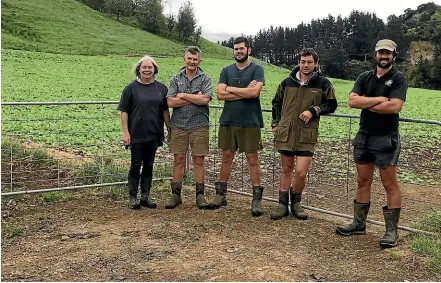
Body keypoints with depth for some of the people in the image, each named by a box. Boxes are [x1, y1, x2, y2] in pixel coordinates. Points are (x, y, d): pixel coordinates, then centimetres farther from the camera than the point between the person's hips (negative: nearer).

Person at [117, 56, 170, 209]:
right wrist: (125, 132, -10)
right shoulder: (131, 88, -2)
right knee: (136, 165, 3)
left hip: (154, 134, 3)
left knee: (149, 165, 9)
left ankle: (145, 196, 18)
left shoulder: (161, 88, 7)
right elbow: (124, 111, -4)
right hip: (136, 134, -3)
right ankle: (133, 197, 12)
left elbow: (165, 111, 11)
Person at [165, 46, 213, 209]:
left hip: (199, 125, -1)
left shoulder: (205, 79, 4)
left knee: (199, 160, 3)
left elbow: (205, 99, -14)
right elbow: (170, 102, -6)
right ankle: (176, 195, 12)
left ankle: (200, 195, 12)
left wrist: (183, 95, -7)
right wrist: (195, 98, -9)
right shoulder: (176, 79, 8)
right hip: (178, 125, 1)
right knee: (178, 160, 5)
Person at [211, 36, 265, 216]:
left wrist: (231, 89, -6)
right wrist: (245, 92, -10)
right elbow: (220, 94, -3)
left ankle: (257, 198, 4)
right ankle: (221, 195, 20)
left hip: (250, 122, -3)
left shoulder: (256, 69, 0)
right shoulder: (227, 71, 10)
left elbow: (255, 92, -16)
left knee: (252, 159, -1)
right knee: (226, 157, 11)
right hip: (227, 121, 4)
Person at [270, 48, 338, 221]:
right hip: (285, 133, 2)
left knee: (301, 172, -7)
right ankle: (283, 204, 22)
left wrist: (314, 111, -11)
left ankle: (296, 203, 18)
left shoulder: (323, 83, -2)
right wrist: (275, 123, 12)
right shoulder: (287, 82, 5)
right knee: (286, 169, 11)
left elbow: (332, 105, 4)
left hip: (307, 136, -2)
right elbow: (276, 103, 19)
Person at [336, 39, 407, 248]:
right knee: (363, 182, 12)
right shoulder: (365, 77, 10)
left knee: (390, 184, 0)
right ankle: (359, 224, 22)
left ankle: (391, 231, 6)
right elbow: (352, 100, -5)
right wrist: (379, 99, -13)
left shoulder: (398, 79, -3)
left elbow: (395, 106, -19)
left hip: (386, 139, -5)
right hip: (363, 136, 5)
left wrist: (366, 104, -9)